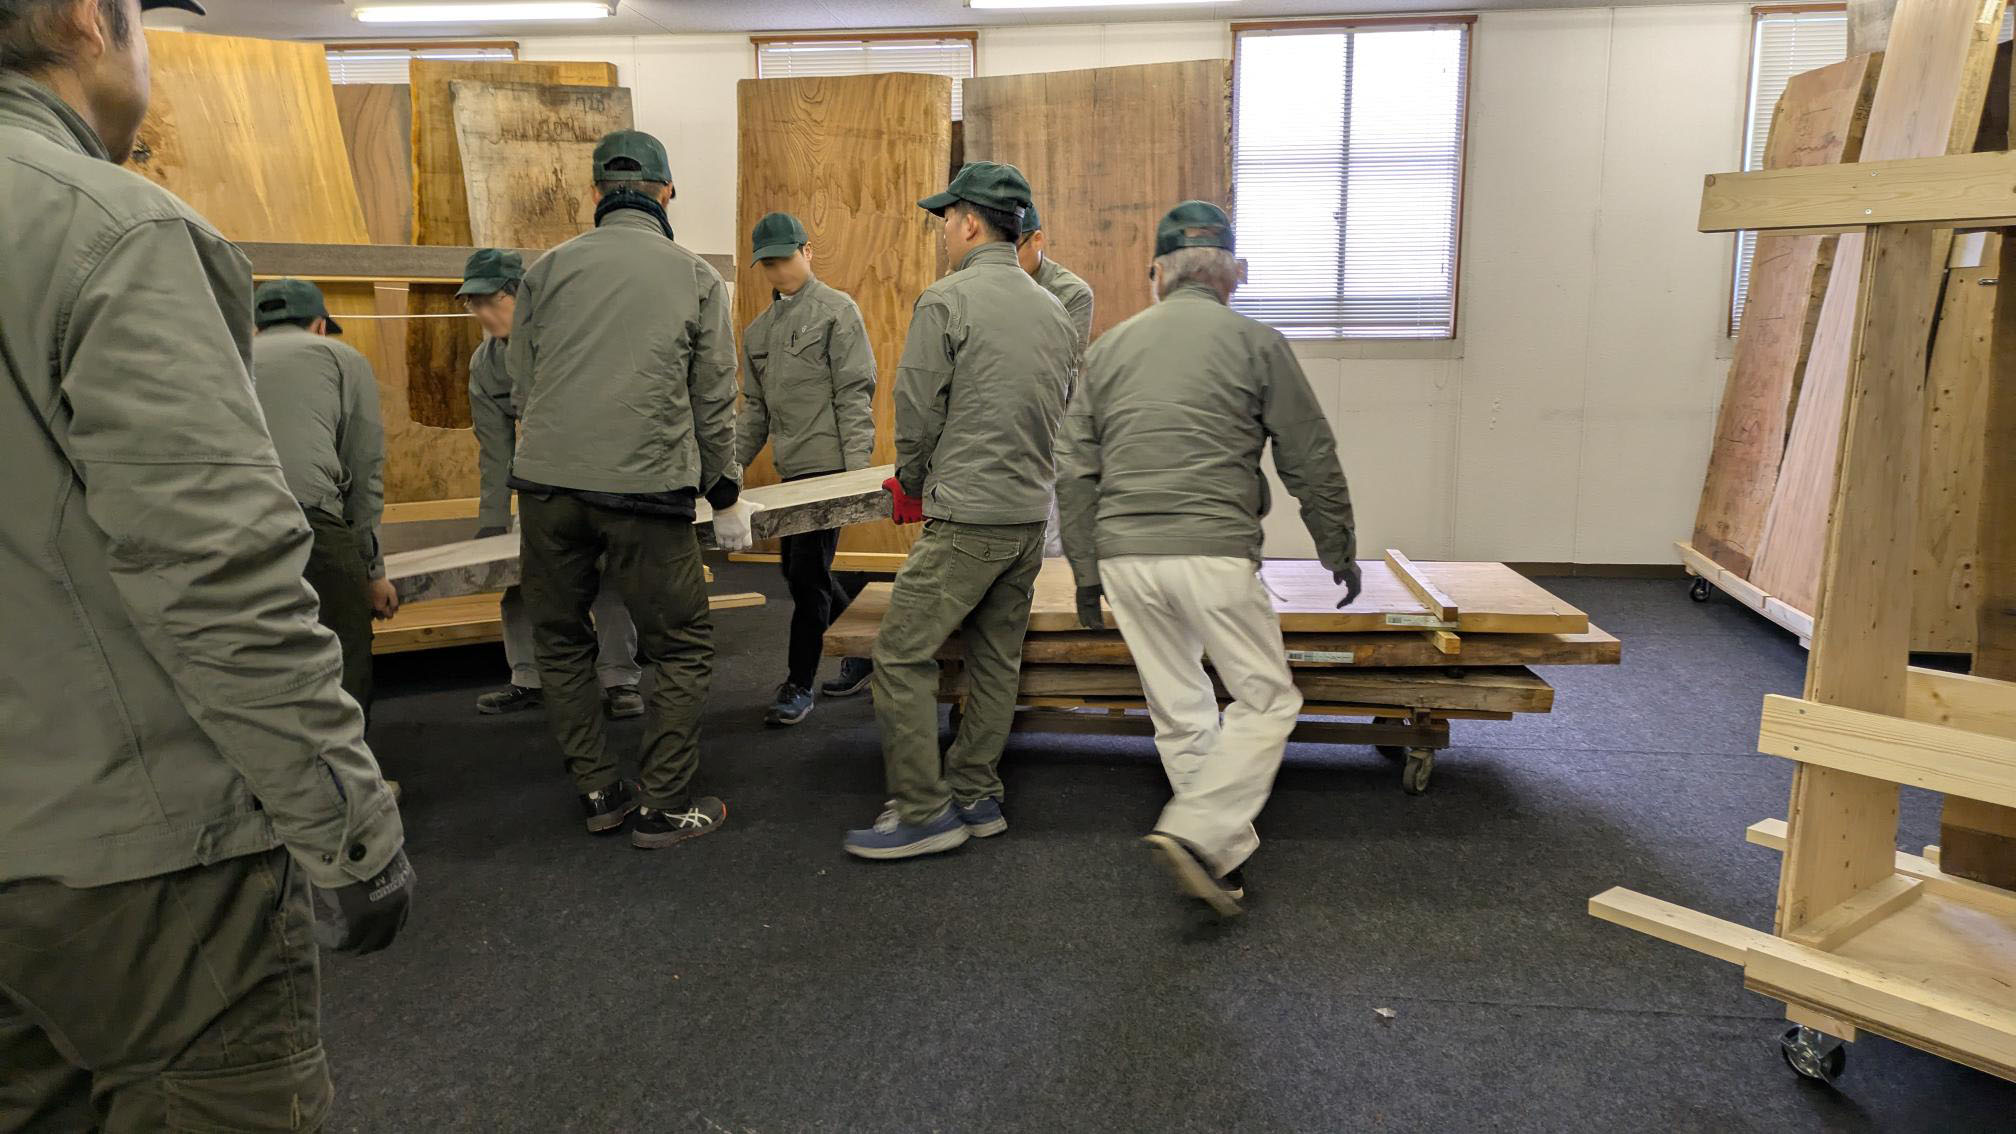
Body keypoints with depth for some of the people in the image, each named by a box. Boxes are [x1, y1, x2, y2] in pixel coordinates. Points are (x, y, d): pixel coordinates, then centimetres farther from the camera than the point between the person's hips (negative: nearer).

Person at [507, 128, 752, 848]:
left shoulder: (549, 268, 9)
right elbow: (715, 400, 6)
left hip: (546, 484, 3)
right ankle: (664, 808, 12)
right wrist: (726, 497, 16)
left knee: (560, 641, 18)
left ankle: (598, 792, 24)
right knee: (682, 648, 10)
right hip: (646, 491, -2)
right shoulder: (695, 277, 5)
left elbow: (520, 387, 12)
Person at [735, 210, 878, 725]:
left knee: (807, 573, -7)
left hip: (829, 465, -8)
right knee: (802, 572, 12)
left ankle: (799, 685, 5)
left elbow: (855, 394, -10)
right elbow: (755, 410, 20)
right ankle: (863, 651, 30)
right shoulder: (758, 330, 17)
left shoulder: (837, 310, -3)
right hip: (790, 469, 8)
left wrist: (857, 468, -16)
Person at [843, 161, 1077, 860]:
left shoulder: (947, 302, -10)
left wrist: (913, 482, 10)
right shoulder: (1054, 310, 12)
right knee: (996, 660, 14)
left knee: (902, 655, -1)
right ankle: (976, 796, 23)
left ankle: (925, 810, 1)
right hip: (1032, 516, 8)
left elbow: (917, 412, -8)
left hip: (967, 520, -8)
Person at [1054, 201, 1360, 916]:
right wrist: (1338, 552, 18)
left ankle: (1227, 857, 23)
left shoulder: (1111, 347, 14)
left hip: (1124, 555, 5)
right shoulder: (1255, 343, 3)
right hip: (1214, 552, -5)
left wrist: (1084, 571, 20)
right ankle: (1194, 832, -8)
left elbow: (1074, 470, 13)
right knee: (1266, 701, 7)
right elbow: (1312, 462, 5)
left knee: (1179, 715, 15)